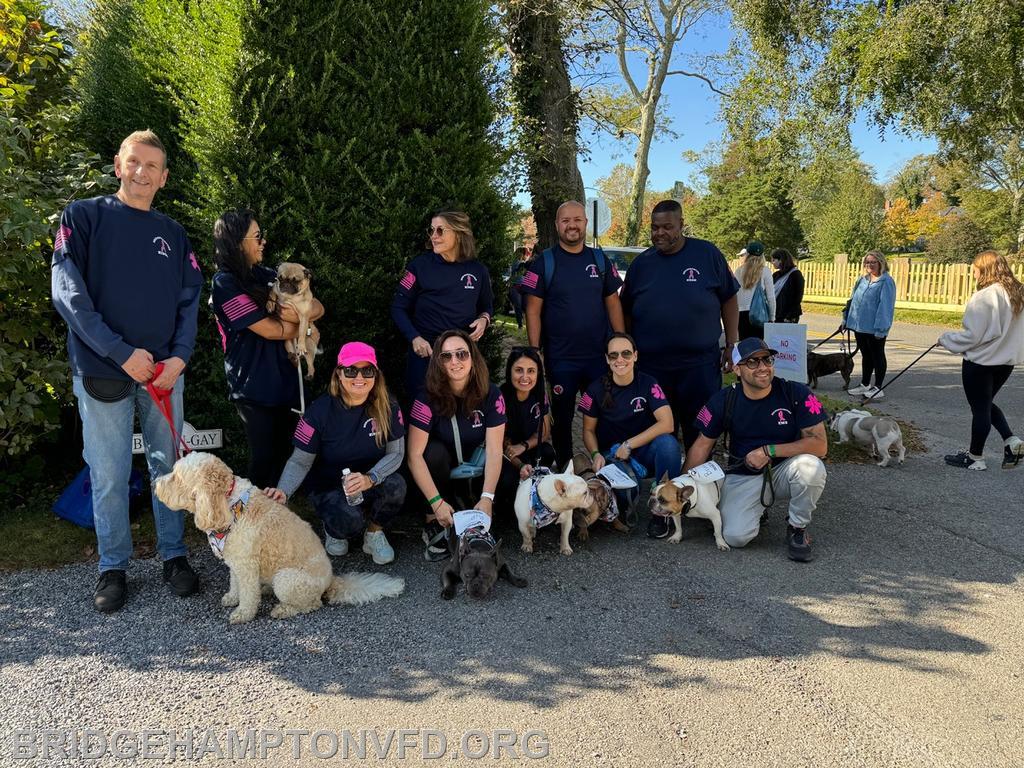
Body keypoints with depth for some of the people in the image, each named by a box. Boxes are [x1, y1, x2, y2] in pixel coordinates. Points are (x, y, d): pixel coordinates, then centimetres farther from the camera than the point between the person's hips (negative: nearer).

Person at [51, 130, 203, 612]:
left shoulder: (172, 233, 12)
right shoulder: (84, 217, 1)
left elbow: (190, 301, 8)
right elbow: (68, 293, -8)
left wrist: (180, 357, -8)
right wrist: (123, 353, -15)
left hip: (165, 373, 3)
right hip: (102, 372, -3)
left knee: (168, 466, 9)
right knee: (109, 475, 4)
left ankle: (174, 555, 22)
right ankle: (113, 567, 18)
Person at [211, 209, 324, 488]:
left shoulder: (265, 275, 9)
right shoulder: (226, 283, -10)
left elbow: (318, 309, 8)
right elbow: (270, 329, -15)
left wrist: (299, 314, -13)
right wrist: (300, 324, 3)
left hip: (285, 379, 6)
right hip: (253, 388, -6)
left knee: (283, 455, 11)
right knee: (265, 459, 1)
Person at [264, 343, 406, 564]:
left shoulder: (387, 406, -11)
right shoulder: (320, 411, -17)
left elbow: (396, 452, -11)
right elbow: (300, 461, -12)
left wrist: (370, 478, -31)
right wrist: (283, 491, -32)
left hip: (372, 482, 2)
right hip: (328, 487, -2)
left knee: (395, 485, -32)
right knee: (350, 519, -34)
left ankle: (375, 532, -1)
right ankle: (332, 529, 6)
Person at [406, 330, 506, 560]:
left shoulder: (491, 395, -16)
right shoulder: (428, 398, -22)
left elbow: (494, 450, -20)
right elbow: (415, 455, -25)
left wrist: (487, 498, -31)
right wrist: (436, 502, -33)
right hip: (439, 470, -2)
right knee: (435, 450, -32)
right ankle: (434, 525, -20)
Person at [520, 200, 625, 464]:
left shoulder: (600, 260, 6)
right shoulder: (543, 263, -2)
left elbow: (613, 304, 9)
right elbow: (533, 311, -4)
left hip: (599, 355, 2)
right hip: (559, 358, -2)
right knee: (562, 416, 11)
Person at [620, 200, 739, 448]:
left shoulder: (707, 254, 1)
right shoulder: (641, 263, 7)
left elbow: (729, 300, 5)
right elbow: (626, 313, 13)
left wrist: (731, 345, 1)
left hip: (700, 364, -2)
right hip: (651, 367, 2)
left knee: (701, 433, 8)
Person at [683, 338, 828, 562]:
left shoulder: (797, 394, -13)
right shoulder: (723, 400, -7)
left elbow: (820, 445, -17)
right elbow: (702, 446, 0)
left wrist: (769, 451, -23)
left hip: (783, 471, 0)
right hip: (742, 476, 1)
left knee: (811, 466, -35)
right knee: (735, 536, -22)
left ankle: (797, 529, -6)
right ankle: (758, 507, 16)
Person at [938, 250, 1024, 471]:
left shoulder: (984, 298, -21)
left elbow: (972, 336, -20)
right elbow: (1006, 329, 11)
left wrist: (946, 339, -4)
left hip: (980, 361, -8)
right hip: (1006, 361, 8)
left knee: (980, 408, 5)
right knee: (986, 403, 24)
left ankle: (975, 458, 18)